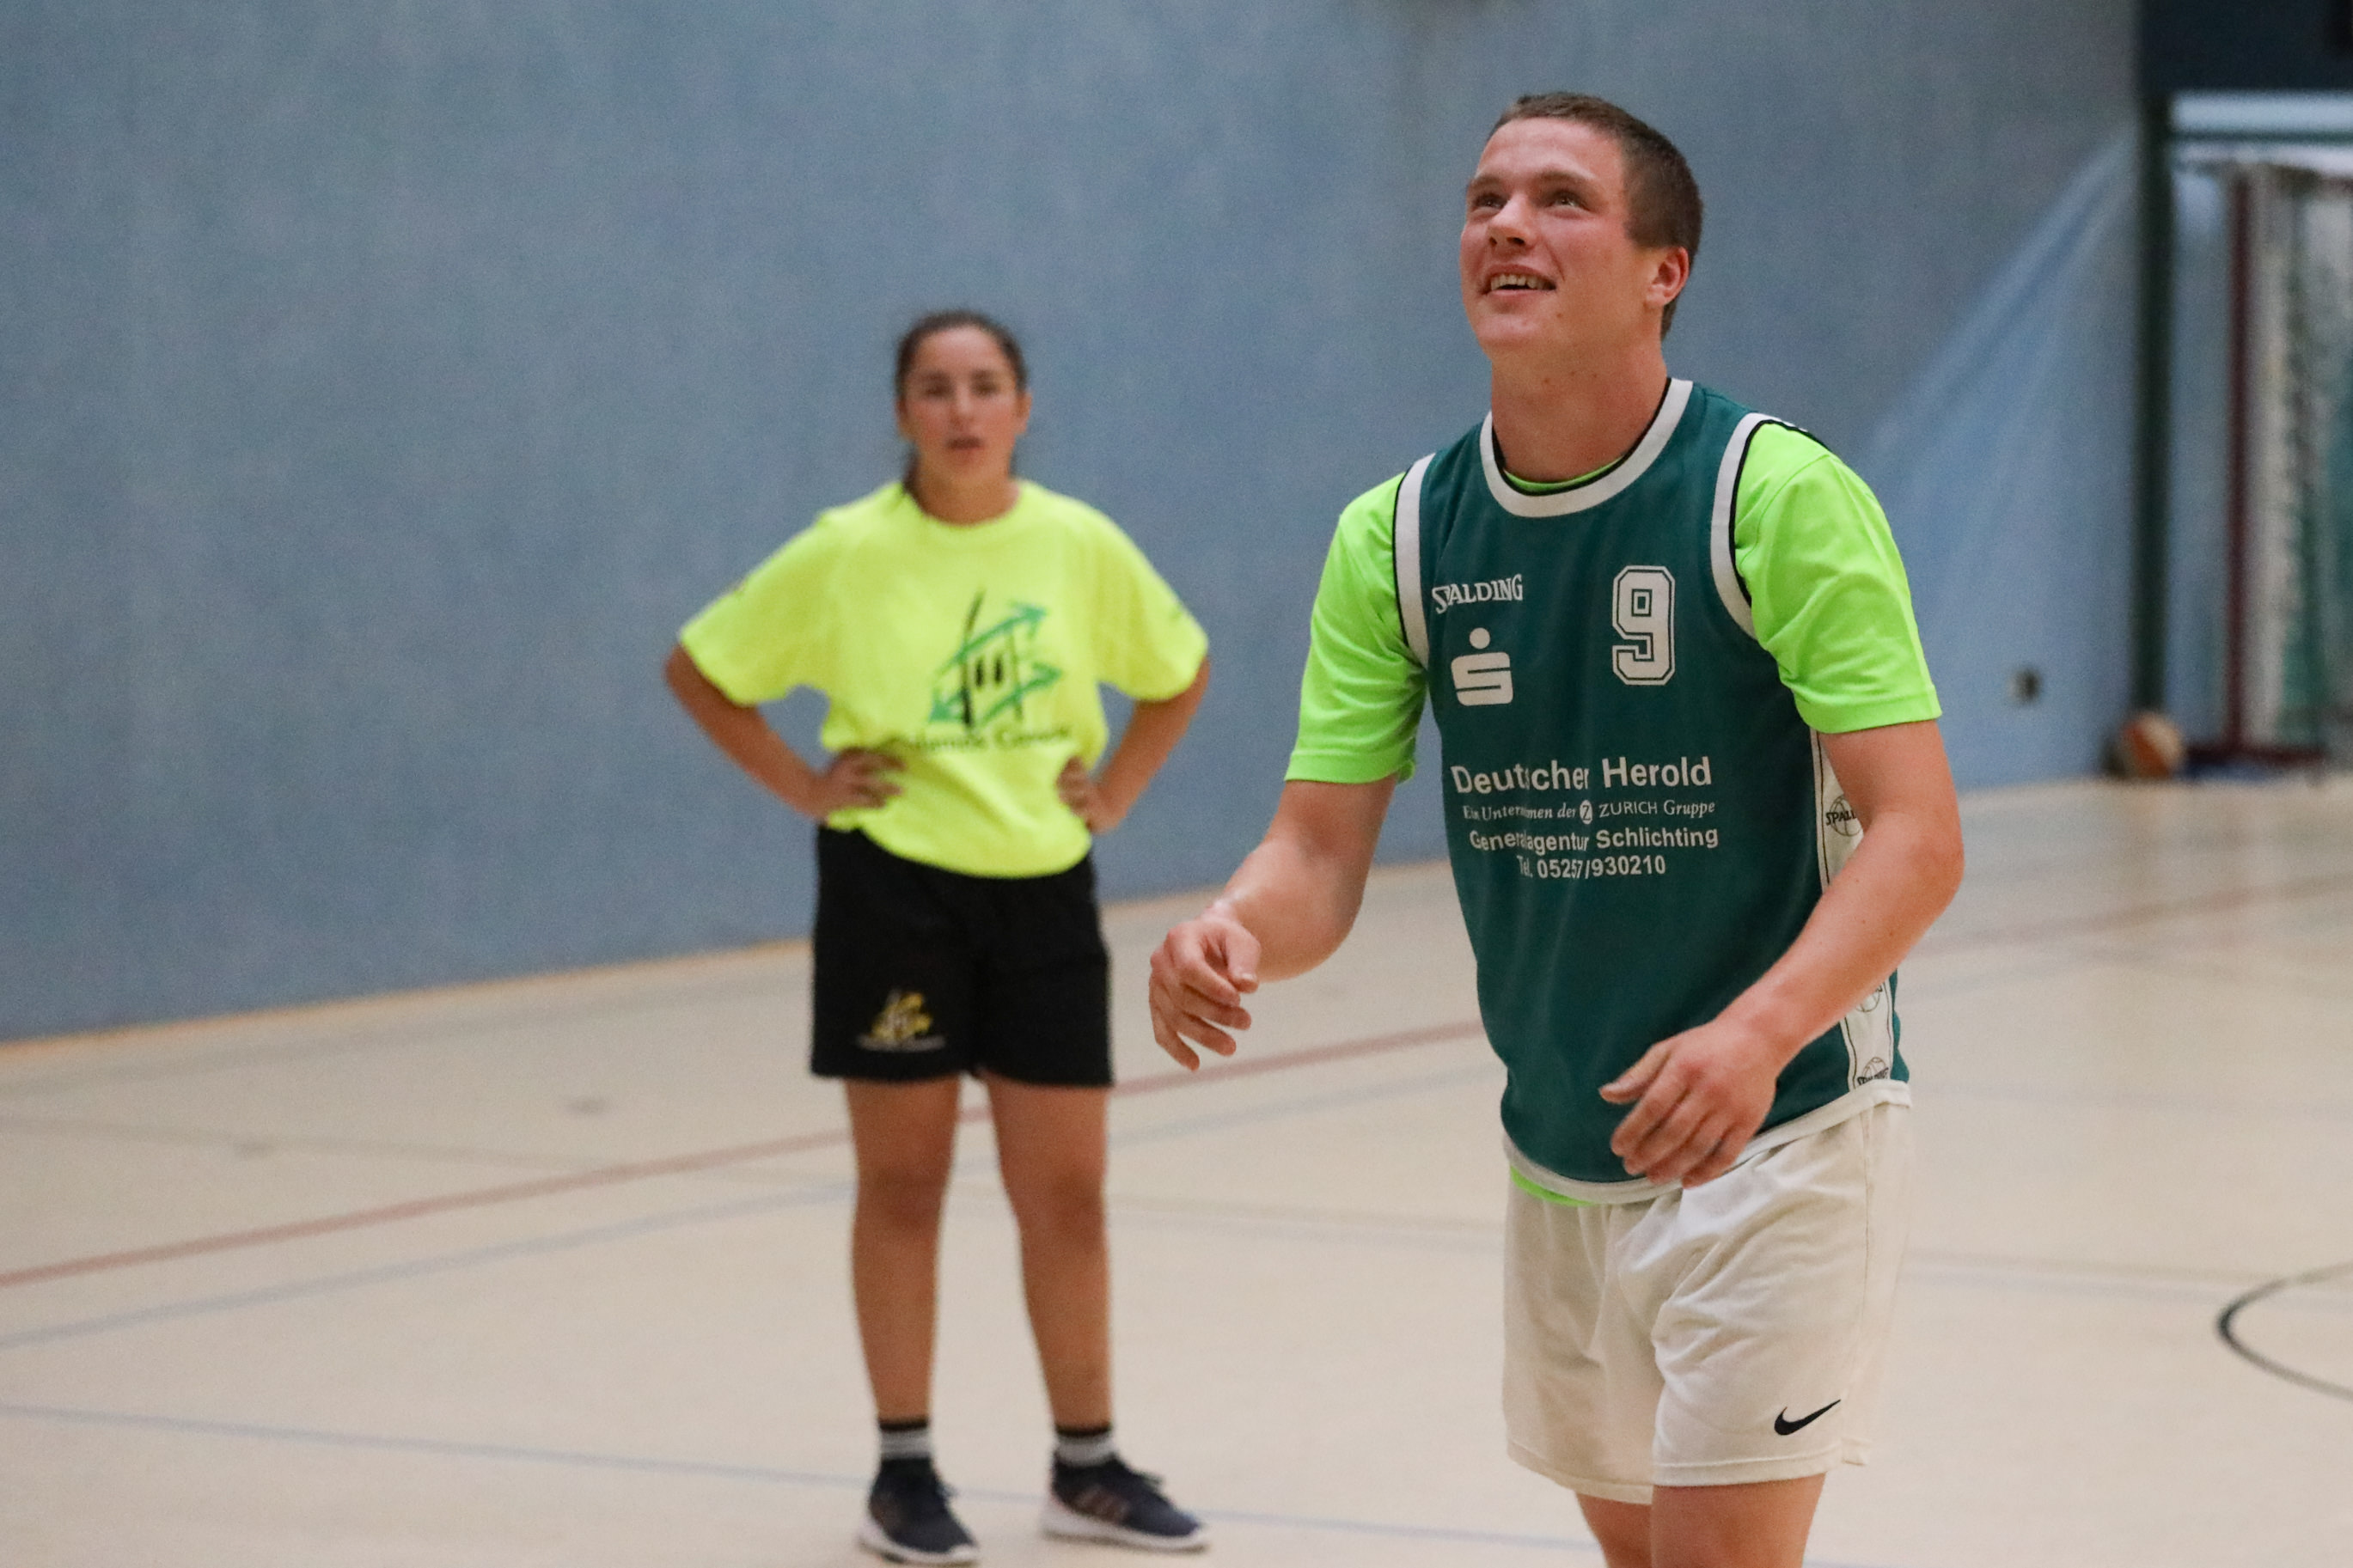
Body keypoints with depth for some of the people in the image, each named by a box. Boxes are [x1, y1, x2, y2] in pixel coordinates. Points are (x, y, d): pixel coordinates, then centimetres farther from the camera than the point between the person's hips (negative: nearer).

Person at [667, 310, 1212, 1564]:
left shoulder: (1080, 546, -2)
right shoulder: (848, 554, -9)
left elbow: (1179, 672, 15)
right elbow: (699, 670, 0)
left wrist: (1117, 790, 4)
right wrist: (801, 786, -5)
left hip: (1042, 893, 3)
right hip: (893, 889, -2)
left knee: (1065, 1190, 6)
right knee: (902, 1183, 5)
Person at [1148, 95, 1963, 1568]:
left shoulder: (1780, 495, -14)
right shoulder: (1396, 537, 0)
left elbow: (1918, 834, -19)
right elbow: (1321, 850, -1)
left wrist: (1756, 1033, -36)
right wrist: (1235, 932, -25)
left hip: (1779, 1132, -5)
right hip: (1558, 1158, 5)